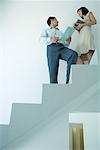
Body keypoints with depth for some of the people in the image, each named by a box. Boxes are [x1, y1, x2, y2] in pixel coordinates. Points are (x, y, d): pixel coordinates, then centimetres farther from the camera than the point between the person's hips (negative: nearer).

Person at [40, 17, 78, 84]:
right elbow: (42, 38, 7)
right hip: (52, 48, -2)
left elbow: (65, 44, 30)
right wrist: (50, 39, -13)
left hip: (62, 47, 2)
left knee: (74, 54, -28)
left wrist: (68, 41, 7)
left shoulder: (60, 32, 39)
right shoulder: (46, 30, 30)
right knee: (53, 69, -17)